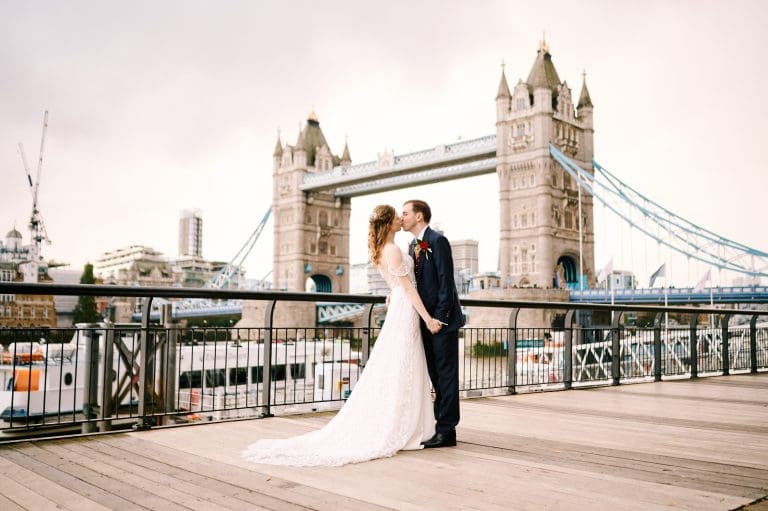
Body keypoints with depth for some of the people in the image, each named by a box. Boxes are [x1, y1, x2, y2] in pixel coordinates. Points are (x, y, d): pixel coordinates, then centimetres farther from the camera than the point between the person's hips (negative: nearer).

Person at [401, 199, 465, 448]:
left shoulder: (437, 241, -12)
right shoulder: (413, 245, 16)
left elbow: (445, 282, -16)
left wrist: (439, 317, -18)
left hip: (442, 318, -9)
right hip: (425, 319, 9)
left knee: (446, 375, -3)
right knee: (436, 376, 13)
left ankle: (447, 431, 3)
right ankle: (440, 425, 20)